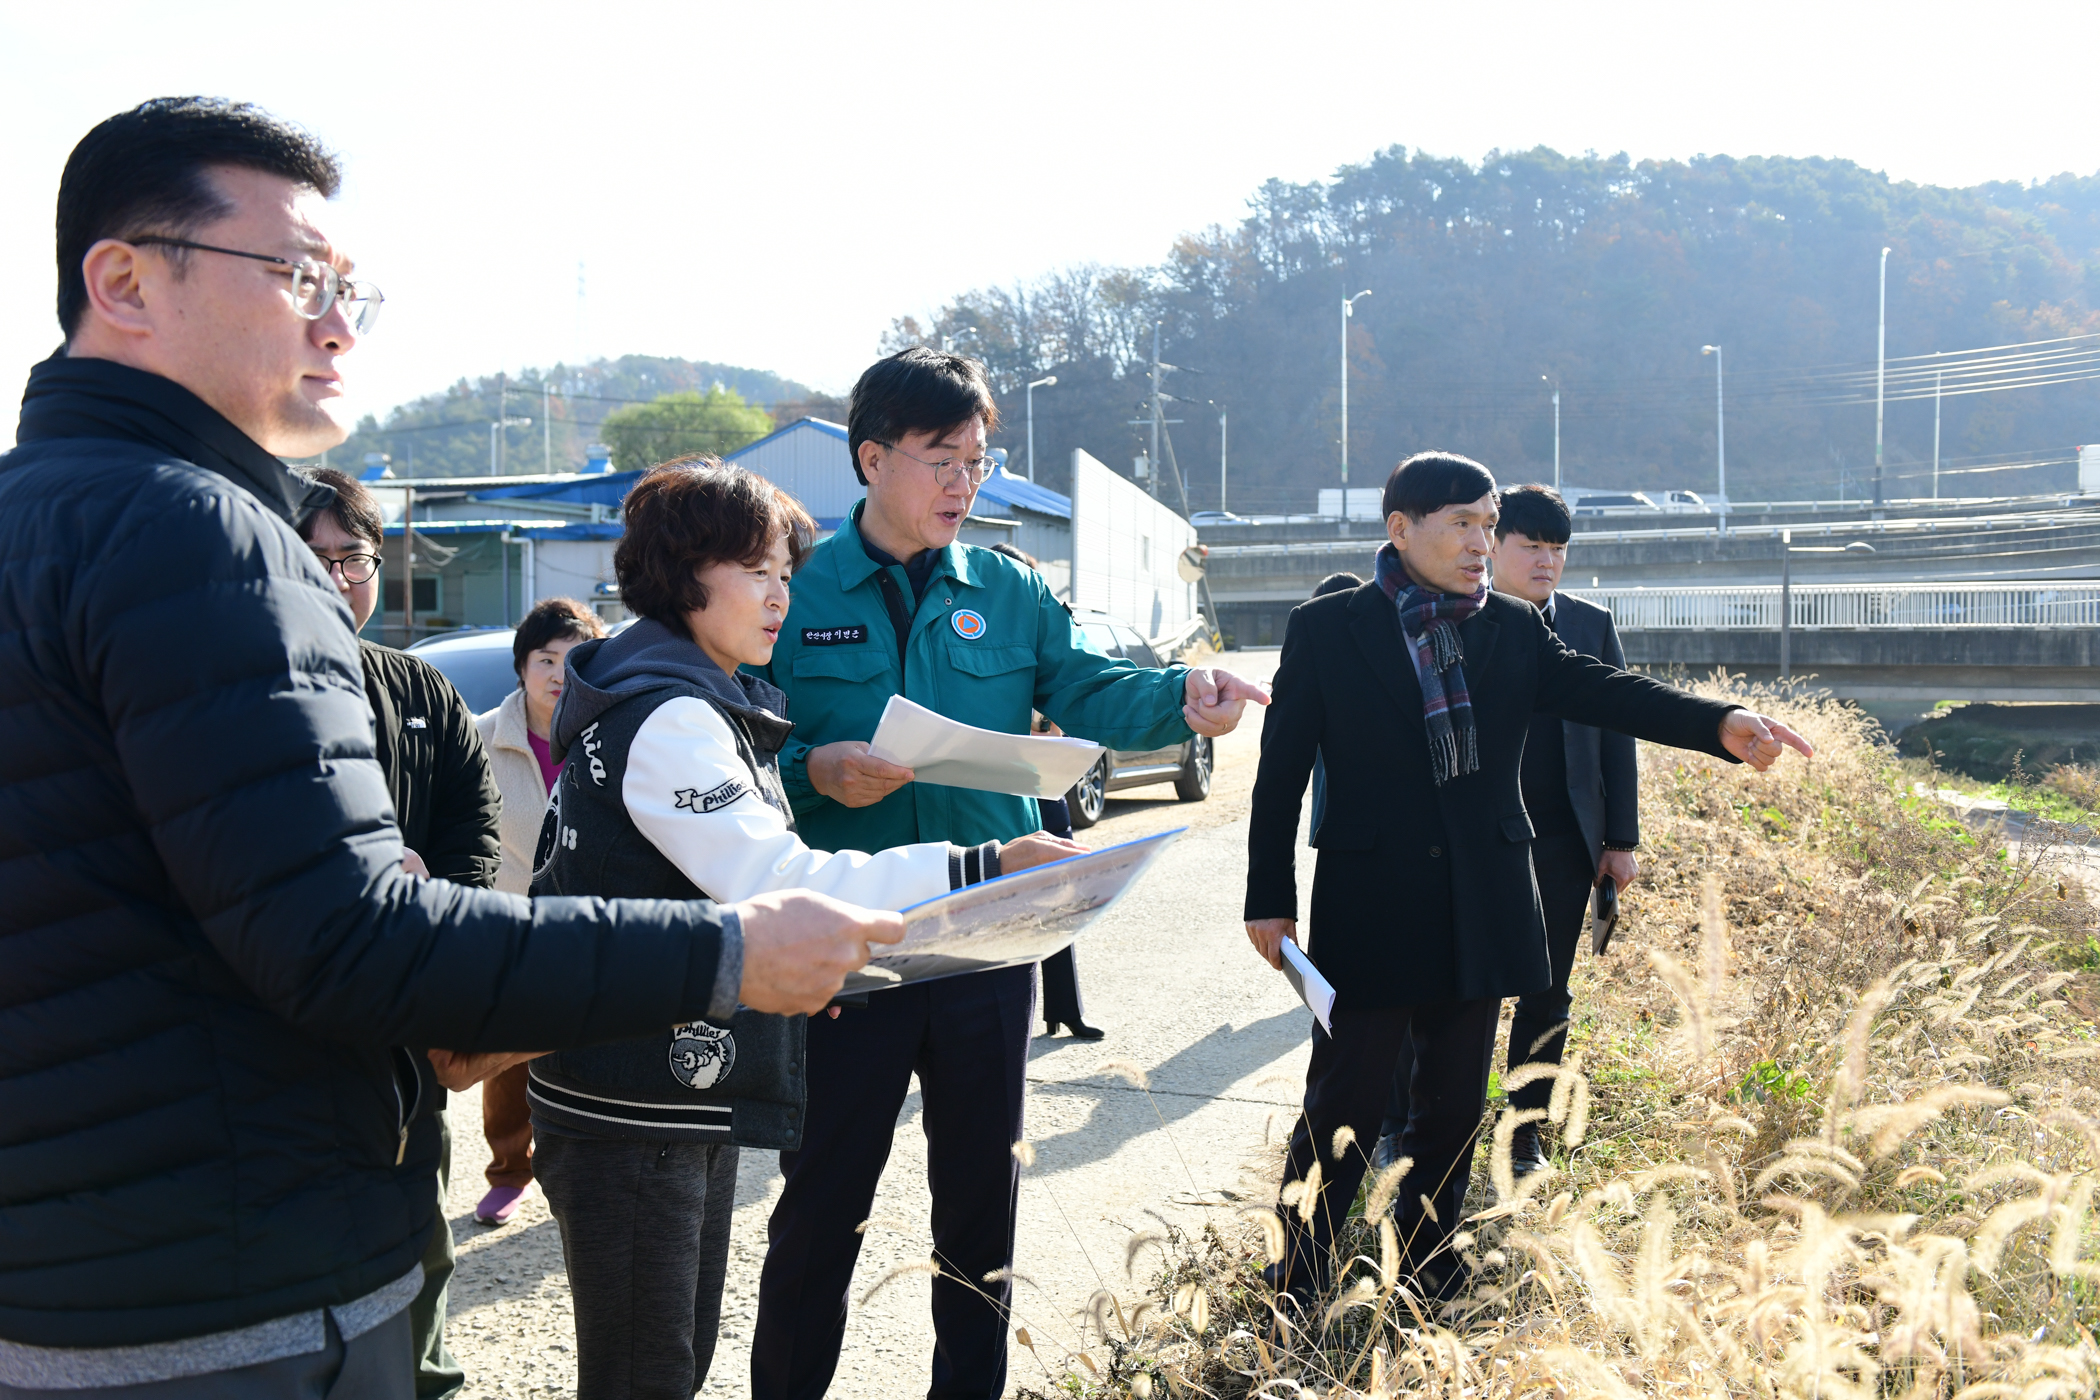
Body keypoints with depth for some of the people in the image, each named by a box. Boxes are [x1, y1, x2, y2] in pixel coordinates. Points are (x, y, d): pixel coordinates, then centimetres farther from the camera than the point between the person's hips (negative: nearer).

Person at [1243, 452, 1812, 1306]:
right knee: (1341, 1110, 2)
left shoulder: (1514, 629, 8)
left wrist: (1718, 725, -22)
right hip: (1369, 908, -4)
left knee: (1454, 1107, 14)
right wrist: (1270, 899, -4)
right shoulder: (1325, 628, -2)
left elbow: (1597, 690, -5)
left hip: (1481, 909, 4)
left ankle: (1427, 1274, 32)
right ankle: (1293, 1291, 18)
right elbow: (1282, 771, -2)